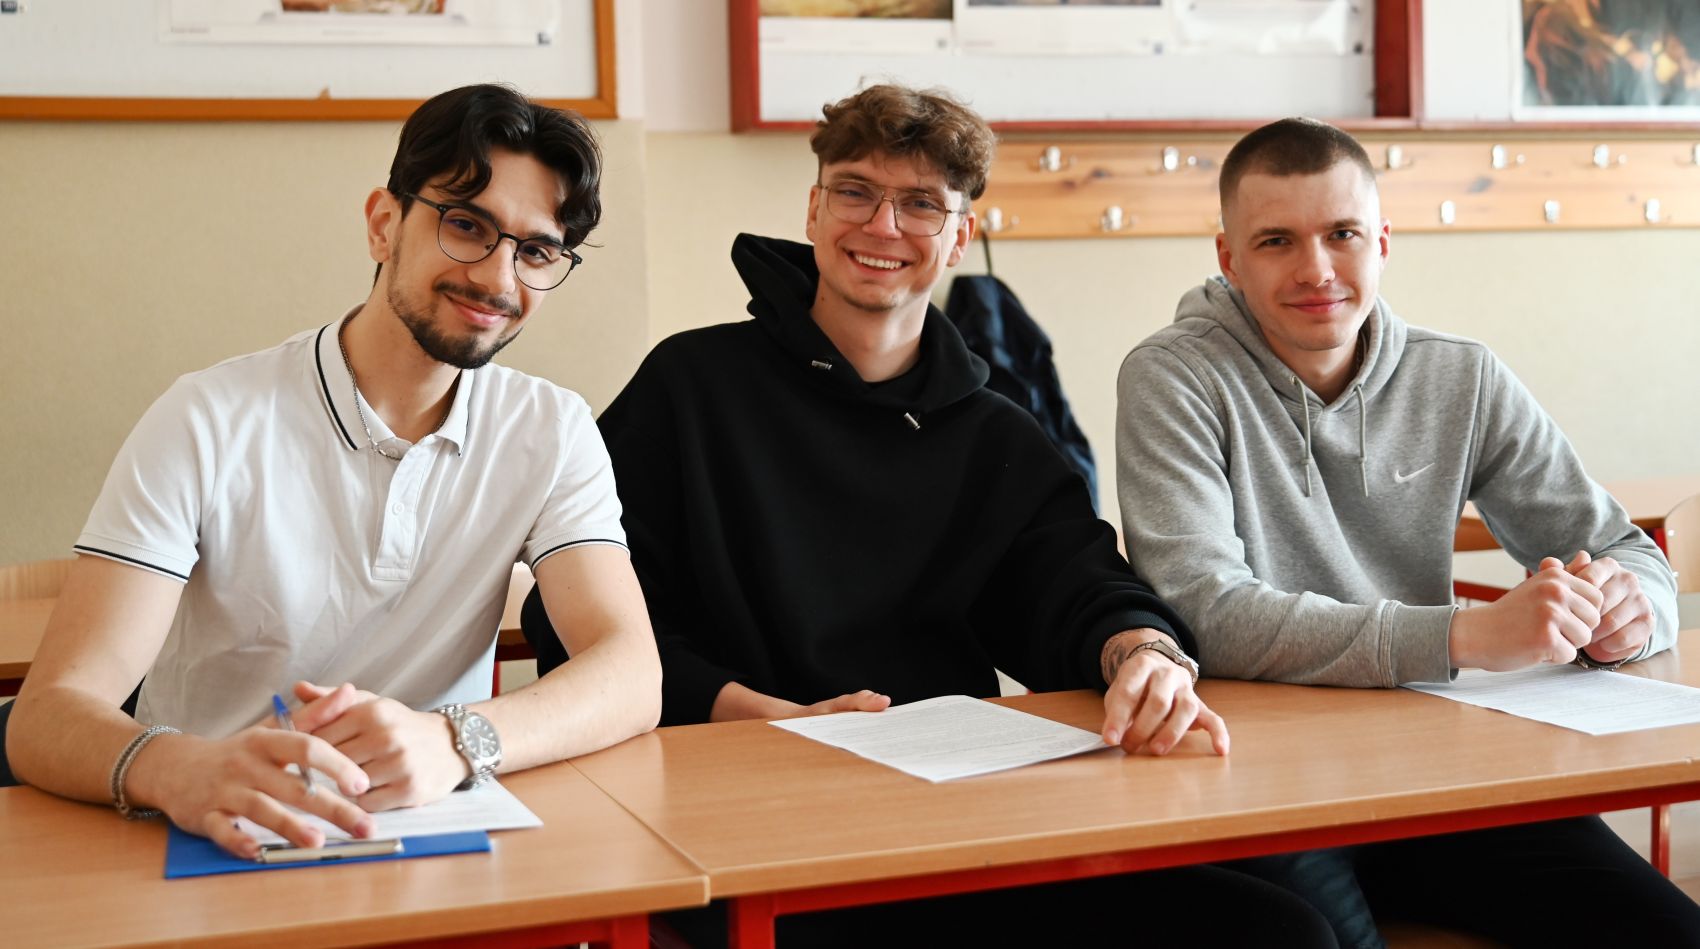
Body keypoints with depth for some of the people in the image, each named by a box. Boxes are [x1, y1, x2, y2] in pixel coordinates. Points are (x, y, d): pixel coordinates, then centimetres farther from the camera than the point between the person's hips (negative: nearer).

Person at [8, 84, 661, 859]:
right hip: (218, 853, -1)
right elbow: (48, 715, -12)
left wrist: (454, 740, -30)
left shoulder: (552, 434, 4)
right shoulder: (211, 424, -5)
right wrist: (176, 769, -35)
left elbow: (634, 679, -9)